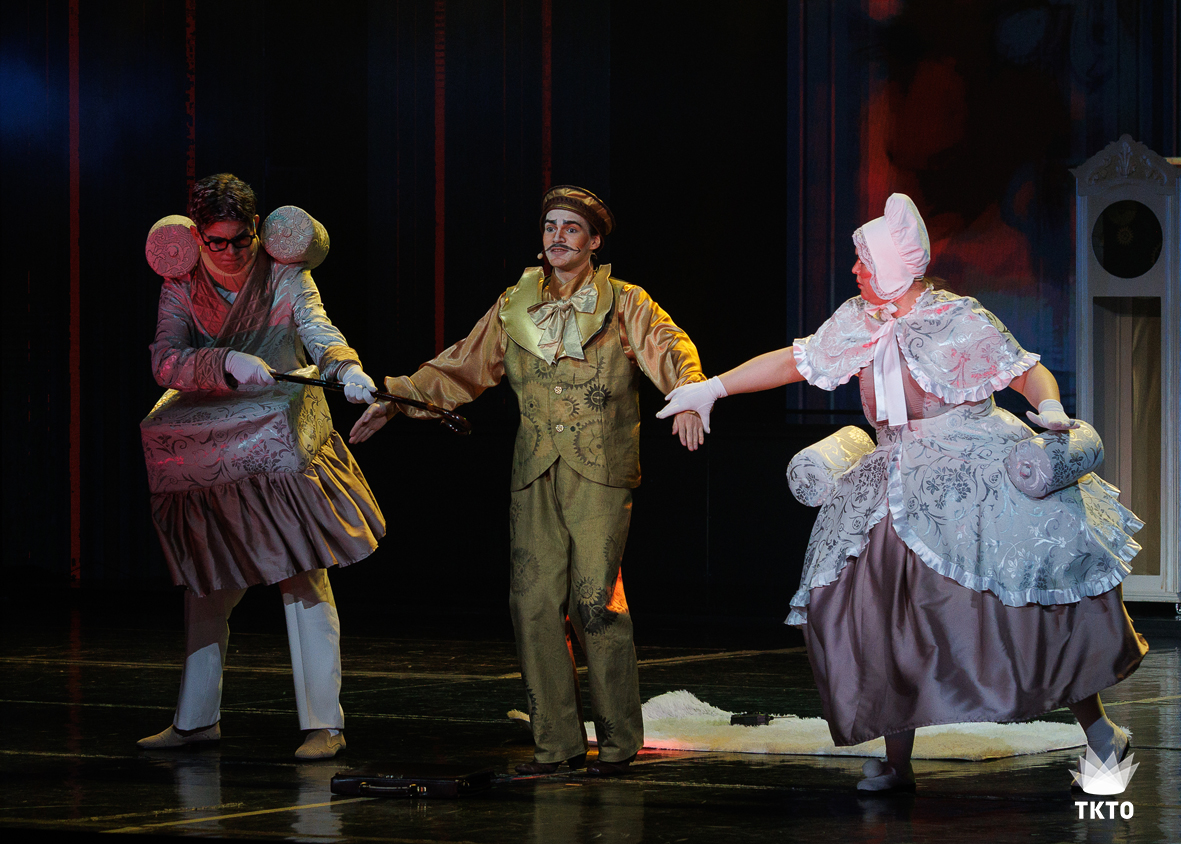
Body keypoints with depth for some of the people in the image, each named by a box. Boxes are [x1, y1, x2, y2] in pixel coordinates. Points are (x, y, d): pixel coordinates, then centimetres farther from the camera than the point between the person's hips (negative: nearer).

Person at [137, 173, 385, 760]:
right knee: (205, 585, 12)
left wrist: (349, 369, -46)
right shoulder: (181, 288, -3)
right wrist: (228, 363, -35)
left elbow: (317, 330, -24)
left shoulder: (285, 277, -7)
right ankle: (196, 718, 24)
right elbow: (165, 360, -18)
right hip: (208, 455, 3)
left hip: (282, 444, -3)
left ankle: (324, 723, -5)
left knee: (304, 580, -7)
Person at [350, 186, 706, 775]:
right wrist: (392, 399, 11)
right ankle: (557, 742, 6)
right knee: (535, 601, -3)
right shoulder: (514, 309, 15)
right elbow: (459, 369, 19)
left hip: (600, 472, -4)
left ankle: (619, 741, 2)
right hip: (535, 475, 4)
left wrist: (687, 394, -33)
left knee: (596, 602, -10)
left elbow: (669, 349, -12)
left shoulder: (625, 305, 4)